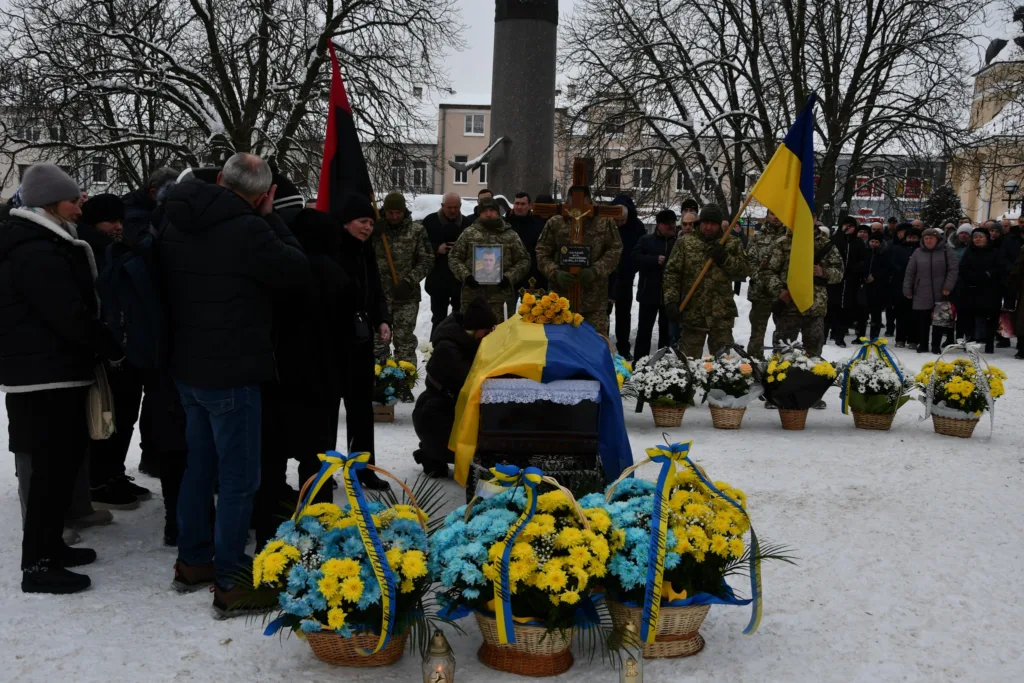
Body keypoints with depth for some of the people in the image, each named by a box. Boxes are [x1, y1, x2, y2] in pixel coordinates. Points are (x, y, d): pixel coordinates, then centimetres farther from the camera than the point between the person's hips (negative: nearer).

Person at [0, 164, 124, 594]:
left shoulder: (44, 245, 16)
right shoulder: (37, 252, -18)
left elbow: (72, 308, 17)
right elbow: (71, 317, -22)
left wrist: (103, 347, 7)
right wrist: (115, 348, -9)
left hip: (51, 372, 10)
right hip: (47, 376, -10)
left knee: (61, 462, 16)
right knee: (52, 467, -6)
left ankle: (48, 545, 26)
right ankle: (38, 565, 0)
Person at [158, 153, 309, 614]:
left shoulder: (175, 225, 4)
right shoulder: (247, 231, -21)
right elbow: (297, 268, -9)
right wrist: (269, 219, -1)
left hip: (187, 368, 8)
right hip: (232, 373, -8)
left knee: (200, 465, 20)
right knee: (238, 477, 1)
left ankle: (192, 561, 31)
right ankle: (230, 583, 6)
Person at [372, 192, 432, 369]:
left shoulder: (417, 230, -1)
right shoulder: (376, 228, 3)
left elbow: (427, 261, -2)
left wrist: (409, 281, -12)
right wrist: (373, 234, -18)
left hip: (407, 295, -1)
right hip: (379, 294, 2)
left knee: (405, 340, 4)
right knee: (378, 337, 6)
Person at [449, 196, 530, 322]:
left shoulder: (511, 235, 7)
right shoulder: (469, 233, 8)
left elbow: (523, 261, 7)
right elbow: (454, 258, 8)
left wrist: (509, 277, -9)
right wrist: (465, 276, -8)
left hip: (501, 297, 0)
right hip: (472, 296, 0)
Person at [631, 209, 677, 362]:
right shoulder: (645, 240, 3)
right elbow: (635, 258, -8)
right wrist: (655, 260, -16)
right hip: (649, 292, -1)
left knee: (667, 328, 9)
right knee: (645, 328, 3)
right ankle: (639, 361, 9)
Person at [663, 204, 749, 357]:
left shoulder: (732, 243, 6)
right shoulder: (685, 242, 3)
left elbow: (744, 270, 3)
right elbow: (672, 272, 0)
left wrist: (725, 259, -13)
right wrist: (671, 300, -9)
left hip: (722, 314, 1)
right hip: (692, 312, -1)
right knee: (688, 357, 4)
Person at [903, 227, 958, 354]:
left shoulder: (946, 250, -1)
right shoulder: (918, 253, 5)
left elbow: (953, 269, -4)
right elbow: (910, 273, 7)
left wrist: (948, 286, -12)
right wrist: (907, 290, 4)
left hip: (940, 293, -1)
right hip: (922, 294, 2)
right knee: (922, 321, 4)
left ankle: (936, 346, 14)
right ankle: (922, 345, 15)